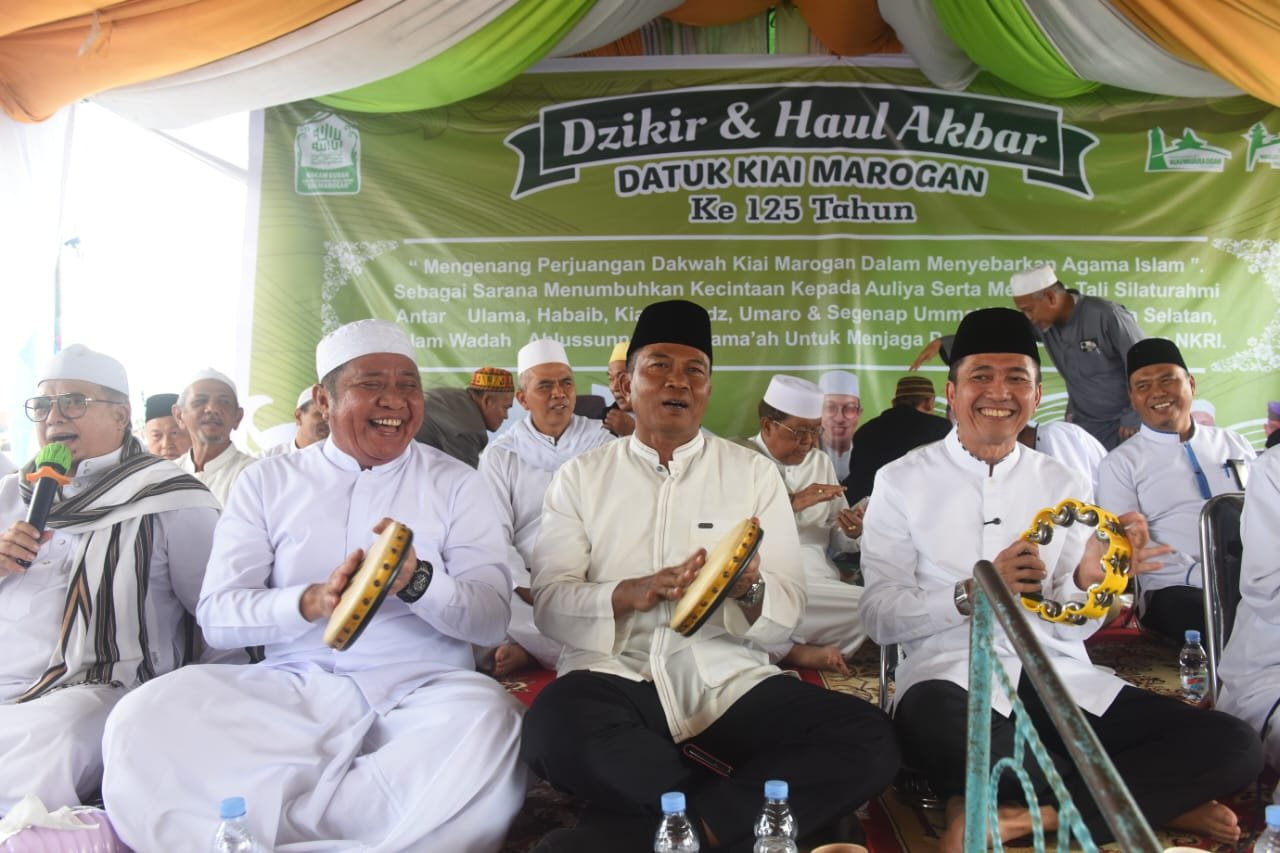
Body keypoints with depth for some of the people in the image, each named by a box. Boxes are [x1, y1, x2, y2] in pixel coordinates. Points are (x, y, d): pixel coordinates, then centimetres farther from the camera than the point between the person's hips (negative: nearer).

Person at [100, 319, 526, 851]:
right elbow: (217, 615, 2)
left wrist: (419, 581, -22)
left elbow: (492, 619, -1)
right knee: (144, 720, -24)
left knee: (486, 722, -34)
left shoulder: (456, 484, 7)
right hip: (294, 690, 1)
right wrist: (311, 602, -18)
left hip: (422, 693, -1)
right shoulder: (269, 481, 10)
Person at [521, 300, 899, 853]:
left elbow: (787, 613, 5)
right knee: (553, 733, -35)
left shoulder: (755, 473, 10)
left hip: (728, 681, 2)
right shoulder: (580, 477, 9)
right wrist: (628, 594, -19)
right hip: (615, 676, -1)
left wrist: (750, 592, -19)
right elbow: (549, 603, 1)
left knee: (868, 741, -23)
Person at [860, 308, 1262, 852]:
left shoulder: (1065, 485, 11)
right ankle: (1157, 800, -14)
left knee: (1233, 746, -14)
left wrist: (1087, 580, -14)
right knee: (939, 728, -40)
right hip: (951, 674, -3)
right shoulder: (902, 481, 2)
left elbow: (1070, 626, 9)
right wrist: (973, 592, -21)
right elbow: (880, 618, -5)